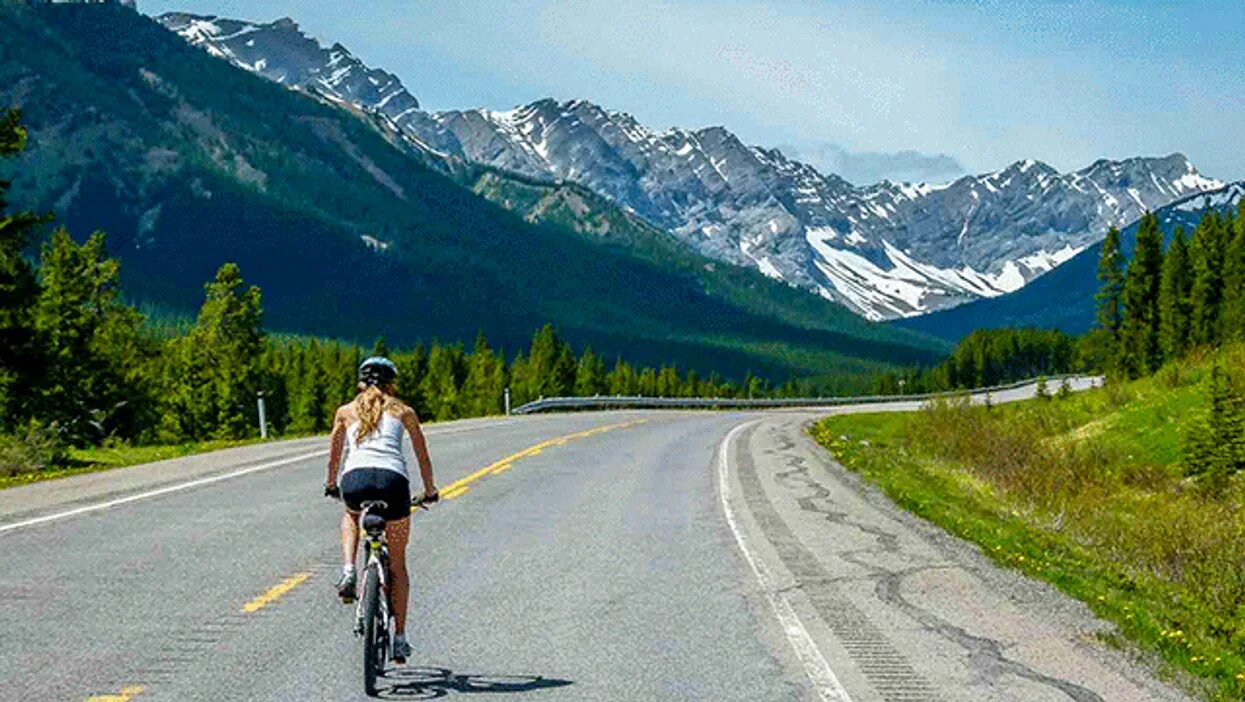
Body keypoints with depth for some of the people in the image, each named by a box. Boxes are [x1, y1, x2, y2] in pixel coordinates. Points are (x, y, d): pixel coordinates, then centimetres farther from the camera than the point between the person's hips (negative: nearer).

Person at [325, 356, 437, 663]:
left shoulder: (346, 411, 24)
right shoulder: (403, 411, 22)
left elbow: (335, 454, 34)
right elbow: (423, 456, 29)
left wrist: (331, 485, 51)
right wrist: (430, 491, 43)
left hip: (355, 479, 1)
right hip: (392, 479, 0)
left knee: (351, 517, 39)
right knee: (397, 564, 16)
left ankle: (348, 573, 15)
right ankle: (399, 638, 15)